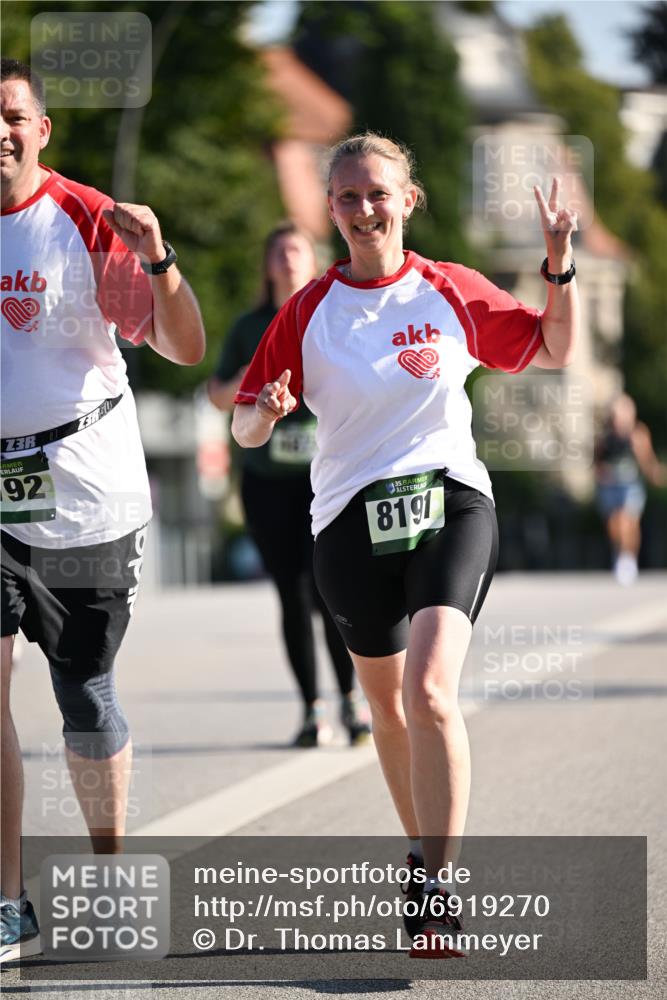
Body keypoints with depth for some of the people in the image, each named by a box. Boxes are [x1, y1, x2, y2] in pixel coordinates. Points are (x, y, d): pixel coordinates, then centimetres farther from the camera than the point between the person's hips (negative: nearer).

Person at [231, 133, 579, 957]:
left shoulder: (452, 292, 3)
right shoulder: (308, 311, 3)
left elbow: (554, 350, 13)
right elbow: (247, 426, 4)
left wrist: (560, 269, -2)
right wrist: (264, 416, -19)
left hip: (448, 500, -2)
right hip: (352, 517, 2)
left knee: (429, 690, -21)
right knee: (386, 701, 14)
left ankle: (437, 890, -20)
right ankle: (424, 849, 37)